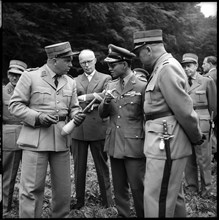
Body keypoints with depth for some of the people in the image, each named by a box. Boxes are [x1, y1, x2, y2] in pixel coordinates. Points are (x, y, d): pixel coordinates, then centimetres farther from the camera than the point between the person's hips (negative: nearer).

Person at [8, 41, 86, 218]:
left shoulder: (70, 83, 11)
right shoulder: (30, 77, -4)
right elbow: (15, 105, -4)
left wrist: (77, 115, -6)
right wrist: (37, 117, -17)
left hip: (61, 140, 5)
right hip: (35, 139, -5)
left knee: (63, 188, 12)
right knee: (32, 188, -2)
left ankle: (61, 216, 30)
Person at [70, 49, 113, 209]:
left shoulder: (105, 78, 7)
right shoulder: (74, 81, 14)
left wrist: (84, 98, -9)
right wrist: (94, 98, -12)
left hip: (98, 129, -2)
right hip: (78, 129, 3)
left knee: (102, 166, 5)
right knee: (79, 167, 8)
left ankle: (107, 201, 13)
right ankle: (79, 200, 18)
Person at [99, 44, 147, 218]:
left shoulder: (142, 86, -9)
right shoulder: (111, 86, 9)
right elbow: (102, 114, 10)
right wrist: (106, 102, -11)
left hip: (134, 146, -6)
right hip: (114, 145, 6)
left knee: (138, 188, 1)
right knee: (119, 188, 15)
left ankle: (143, 215, 19)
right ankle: (122, 215, 29)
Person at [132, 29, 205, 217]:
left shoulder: (167, 68, -16)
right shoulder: (163, 68, 14)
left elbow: (184, 110, -18)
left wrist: (197, 137, -6)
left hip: (165, 145, -10)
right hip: (166, 143, 10)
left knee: (157, 201, -3)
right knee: (173, 196, 20)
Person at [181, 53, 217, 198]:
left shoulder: (207, 81, 0)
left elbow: (213, 106, 4)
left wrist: (208, 121, 9)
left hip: (201, 126, -3)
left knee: (203, 159, 0)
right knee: (188, 160, 9)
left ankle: (206, 191, 12)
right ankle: (191, 187, 21)